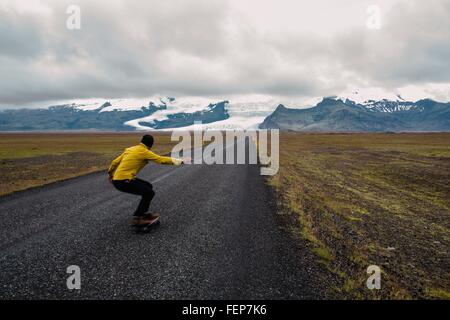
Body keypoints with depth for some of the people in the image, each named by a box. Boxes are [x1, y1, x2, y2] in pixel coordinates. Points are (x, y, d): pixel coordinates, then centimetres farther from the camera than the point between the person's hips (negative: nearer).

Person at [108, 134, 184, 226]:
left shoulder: (130, 149, 14)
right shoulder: (144, 152, -10)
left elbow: (115, 162, 18)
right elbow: (161, 159, -11)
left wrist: (110, 174, 33)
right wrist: (177, 161, -2)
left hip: (117, 179, 9)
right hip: (123, 181, -9)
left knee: (148, 187, 17)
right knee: (149, 192, -8)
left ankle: (143, 213, 25)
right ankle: (137, 218, -2)